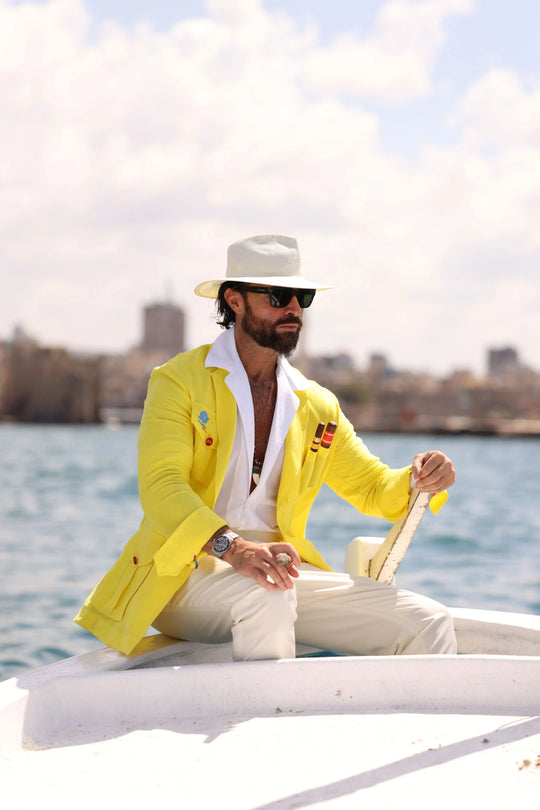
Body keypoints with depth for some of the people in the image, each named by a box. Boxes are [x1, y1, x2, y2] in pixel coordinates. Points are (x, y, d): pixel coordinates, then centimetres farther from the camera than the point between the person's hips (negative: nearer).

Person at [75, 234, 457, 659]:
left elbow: (373, 487, 18)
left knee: (430, 624, -9)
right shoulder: (179, 382, -4)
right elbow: (161, 485, -18)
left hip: (280, 574, 5)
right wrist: (233, 548, -37)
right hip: (183, 575, -5)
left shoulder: (318, 405, 14)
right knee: (265, 592, -39)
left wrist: (418, 480, -8)